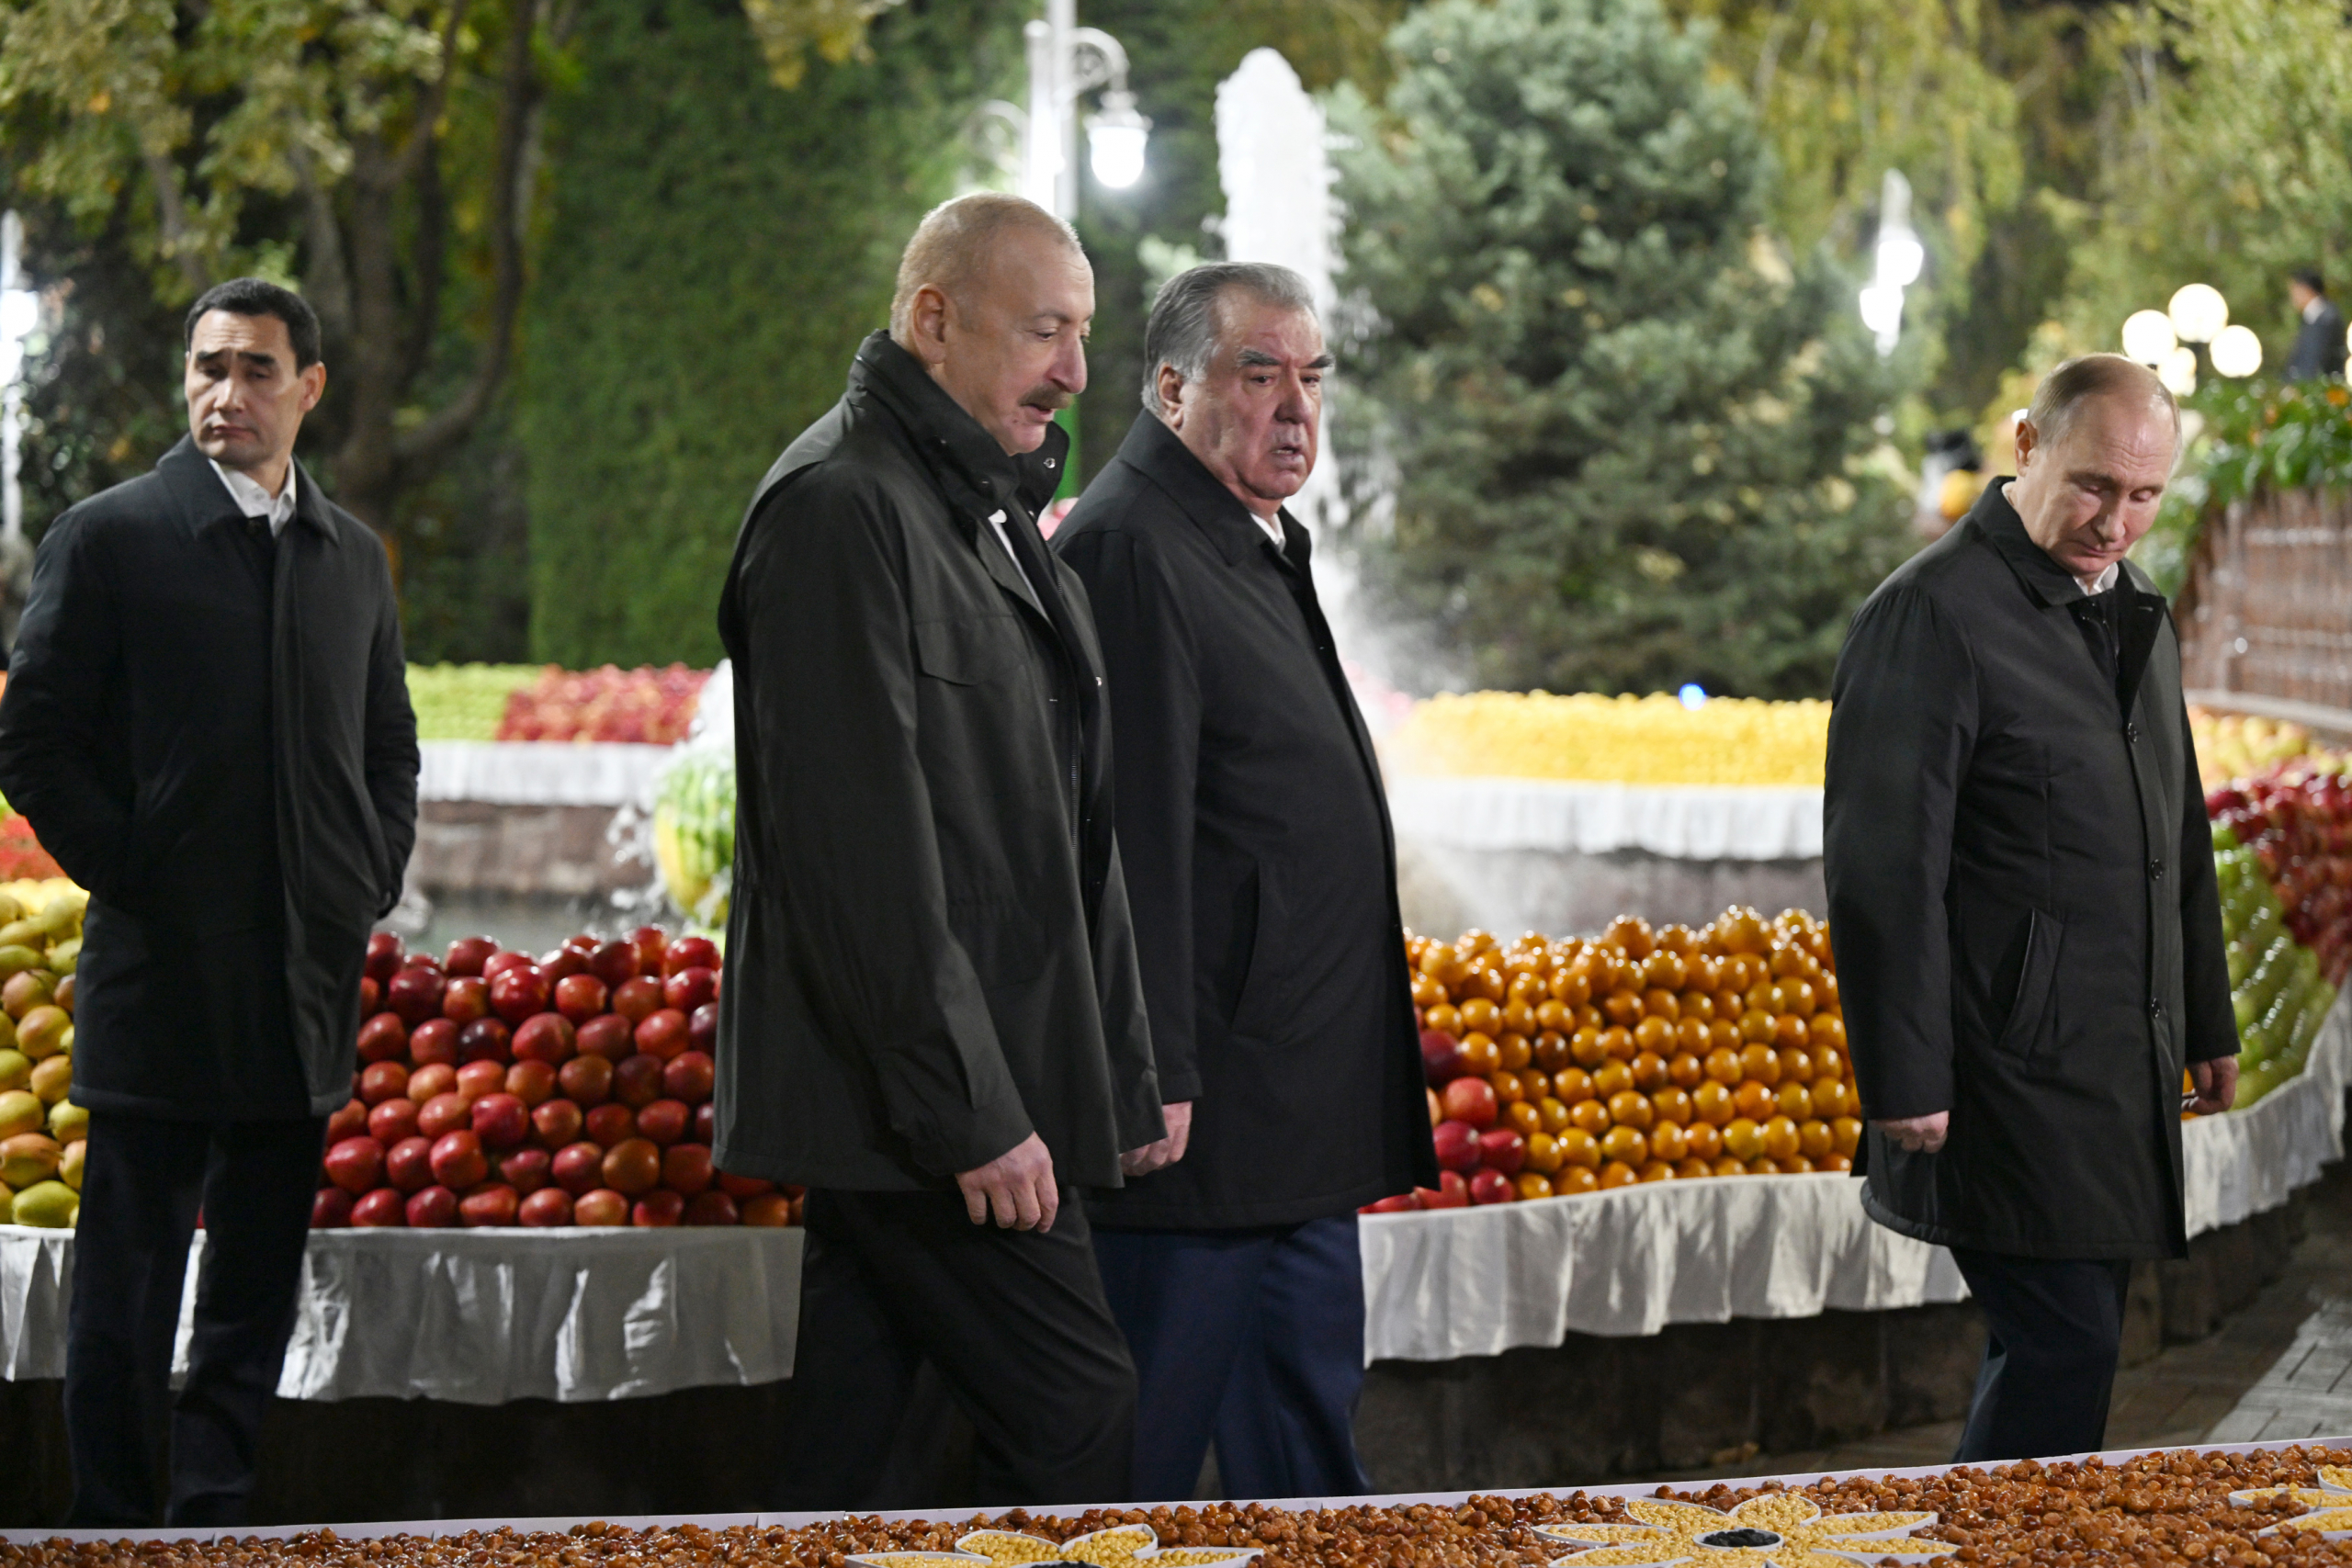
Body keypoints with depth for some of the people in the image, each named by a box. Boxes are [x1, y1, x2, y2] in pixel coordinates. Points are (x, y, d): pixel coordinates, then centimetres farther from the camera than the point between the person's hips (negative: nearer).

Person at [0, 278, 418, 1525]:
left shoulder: (354, 557, 13)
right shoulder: (109, 538, -2)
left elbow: (390, 751, 21)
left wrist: (370, 889, 8)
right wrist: (130, 877, -9)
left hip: (307, 987, 5)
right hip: (159, 977, -5)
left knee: (260, 1283, 9)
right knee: (128, 1281, 0)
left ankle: (218, 1518, 16)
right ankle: (113, 1525, 6)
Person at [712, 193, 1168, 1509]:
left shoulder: (990, 516, 20)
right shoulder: (842, 507, -13)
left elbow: (1068, 840, 25)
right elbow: (860, 845, -20)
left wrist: (1127, 1078, 19)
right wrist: (967, 1111, -21)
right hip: (914, 1104, -10)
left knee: (847, 1453, 9)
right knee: (1081, 1424, -9)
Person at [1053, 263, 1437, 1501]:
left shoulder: (1260, 549, 18)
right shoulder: (1128, 549, -14)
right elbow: (1133, 837, -20)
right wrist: (1155, 1078, -23)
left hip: (1302, 1124, 10)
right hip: (1200, 1119, -10)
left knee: (1307, 1465, 14)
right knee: (1144, 1460, -4)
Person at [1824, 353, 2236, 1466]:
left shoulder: (2133, 614, 16)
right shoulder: (1932, 617, -13)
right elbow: (1882, 871, -15)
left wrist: (2206, 1021, 26)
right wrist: (1906, 1083, -18)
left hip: (2119, 1072, 9)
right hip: (2010, 1074, -8)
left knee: (2063, 1349, 11)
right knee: (2062, 1343, -12)